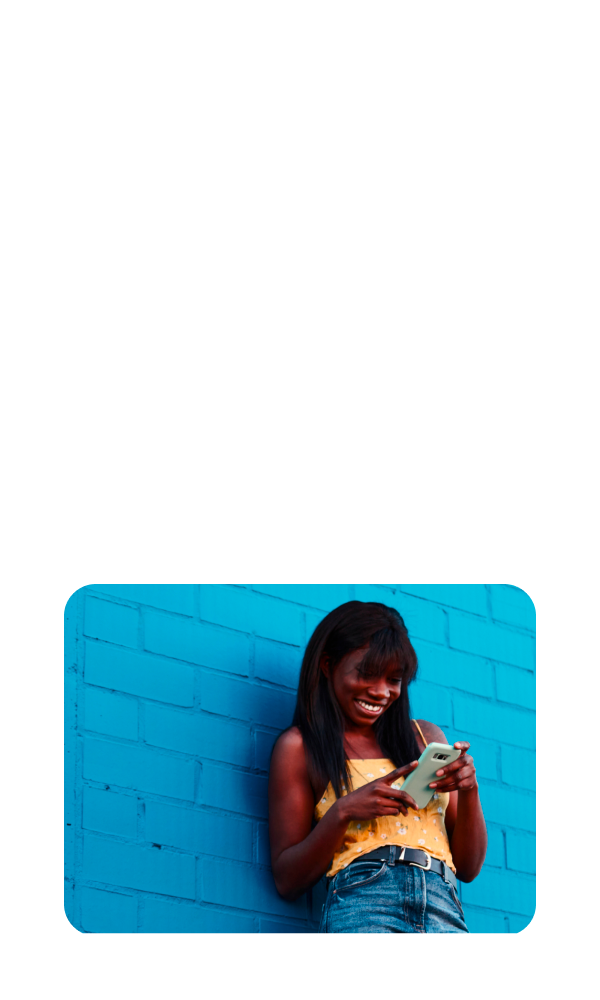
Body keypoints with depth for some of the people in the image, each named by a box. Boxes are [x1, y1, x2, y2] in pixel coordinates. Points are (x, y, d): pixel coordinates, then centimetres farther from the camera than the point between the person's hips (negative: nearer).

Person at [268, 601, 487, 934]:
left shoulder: (426, 737, 23)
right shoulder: (299, 746, 11)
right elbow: (288, 881, 7)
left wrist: (468, 789, 4)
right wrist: (342, 812, -8)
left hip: (446, 912, 3)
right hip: (364, 906, -3)